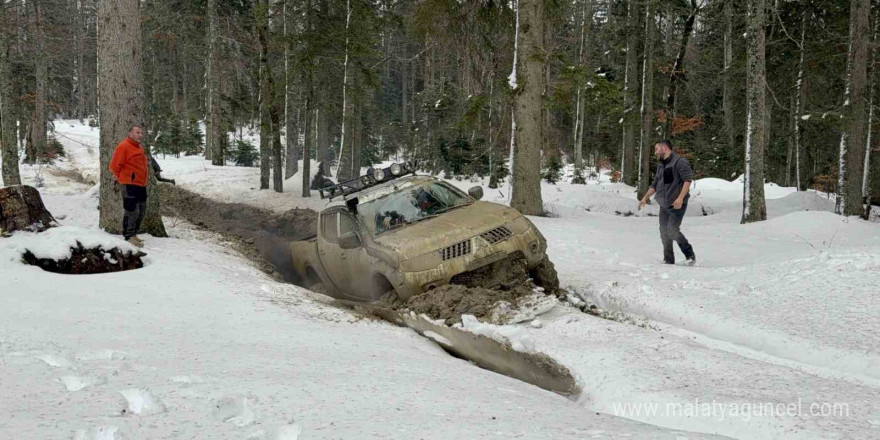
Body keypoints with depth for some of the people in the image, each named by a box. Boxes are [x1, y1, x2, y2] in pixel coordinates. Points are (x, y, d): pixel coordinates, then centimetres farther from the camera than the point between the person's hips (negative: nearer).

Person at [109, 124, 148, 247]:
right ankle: (129, 237, -4)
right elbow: (114, 166, -13)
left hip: (141, 185, 9)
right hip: (130, 185, -9)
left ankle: (133, 234, 23)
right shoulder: (123, 146, -13)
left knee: (141, 212, 13)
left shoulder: (139, 148, 16)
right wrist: (123, 179, -4)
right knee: (132, 211, -9)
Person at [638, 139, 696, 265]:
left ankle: (690, 255, 0)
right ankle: (669, 260, 12)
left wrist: (680, 198, -25)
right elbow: (655, 185, 25)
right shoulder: (661, 166, 18)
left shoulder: (679, 162, -9)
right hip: (664, 205, 8)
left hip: (677, 205, -8)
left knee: (672, 230, -16)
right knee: (664, 233, 4)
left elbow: (688, 180, -17)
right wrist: (645, 198, 15)